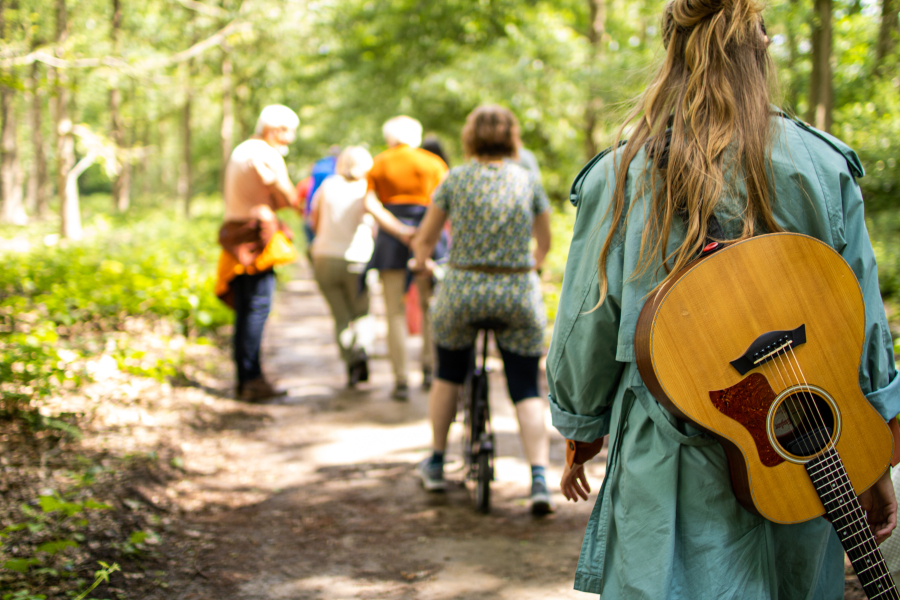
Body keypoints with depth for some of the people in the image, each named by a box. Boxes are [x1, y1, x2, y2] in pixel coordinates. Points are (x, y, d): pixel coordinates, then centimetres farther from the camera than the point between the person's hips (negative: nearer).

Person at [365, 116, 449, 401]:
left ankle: (401, 381, -2)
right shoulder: (432, 162, 8)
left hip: (391, 238, 0)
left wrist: (398, 230, -13)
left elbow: (370, 204, -7)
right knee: (429, 305, 17)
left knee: (395, 312, 1)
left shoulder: (378, 165, 8)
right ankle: (429, 367, 10)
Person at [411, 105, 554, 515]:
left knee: (448, 376, 22)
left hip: (462, 289, 0)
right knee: (526, 390, 6)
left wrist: (420, 262, 31)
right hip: (518, 295, 0)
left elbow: (425, 239, 9)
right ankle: (539, 480, -7)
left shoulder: (455, 179, 1)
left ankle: (436, 465, 32)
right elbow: (544, 242, 18)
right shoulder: (528, 181, 5)